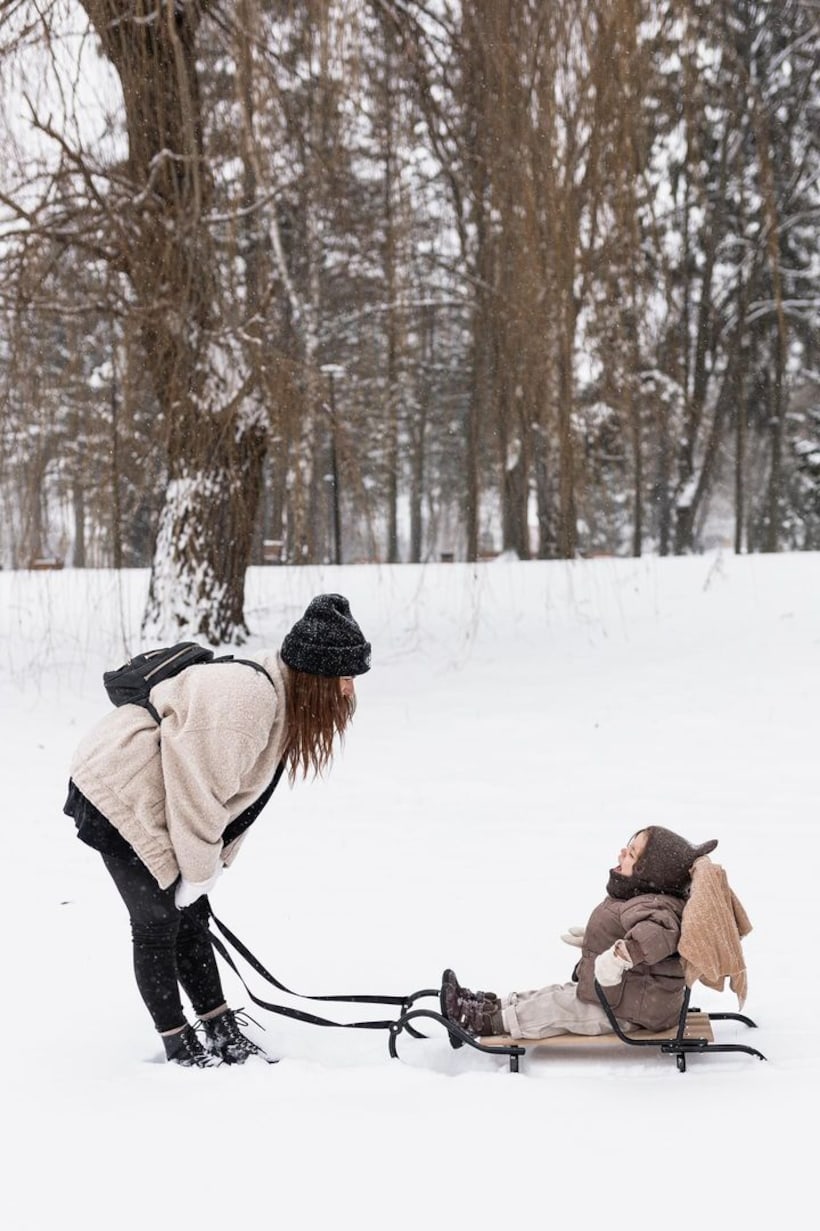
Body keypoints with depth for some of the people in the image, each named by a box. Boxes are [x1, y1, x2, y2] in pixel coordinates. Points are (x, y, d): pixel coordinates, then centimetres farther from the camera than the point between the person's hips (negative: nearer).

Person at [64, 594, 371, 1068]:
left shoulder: (282, 696, 3)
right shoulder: (248, 696, -30)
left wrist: (211, 863, 5)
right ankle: (182, 1049, 7)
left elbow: (238, 792, 11)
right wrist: (199, 871, -15)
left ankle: (224, 1033, 17)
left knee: (191, 915, 11)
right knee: (159, 921, -3)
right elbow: (199, 788, -27)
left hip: (155, 801, 10)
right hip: (120, 794, -10)